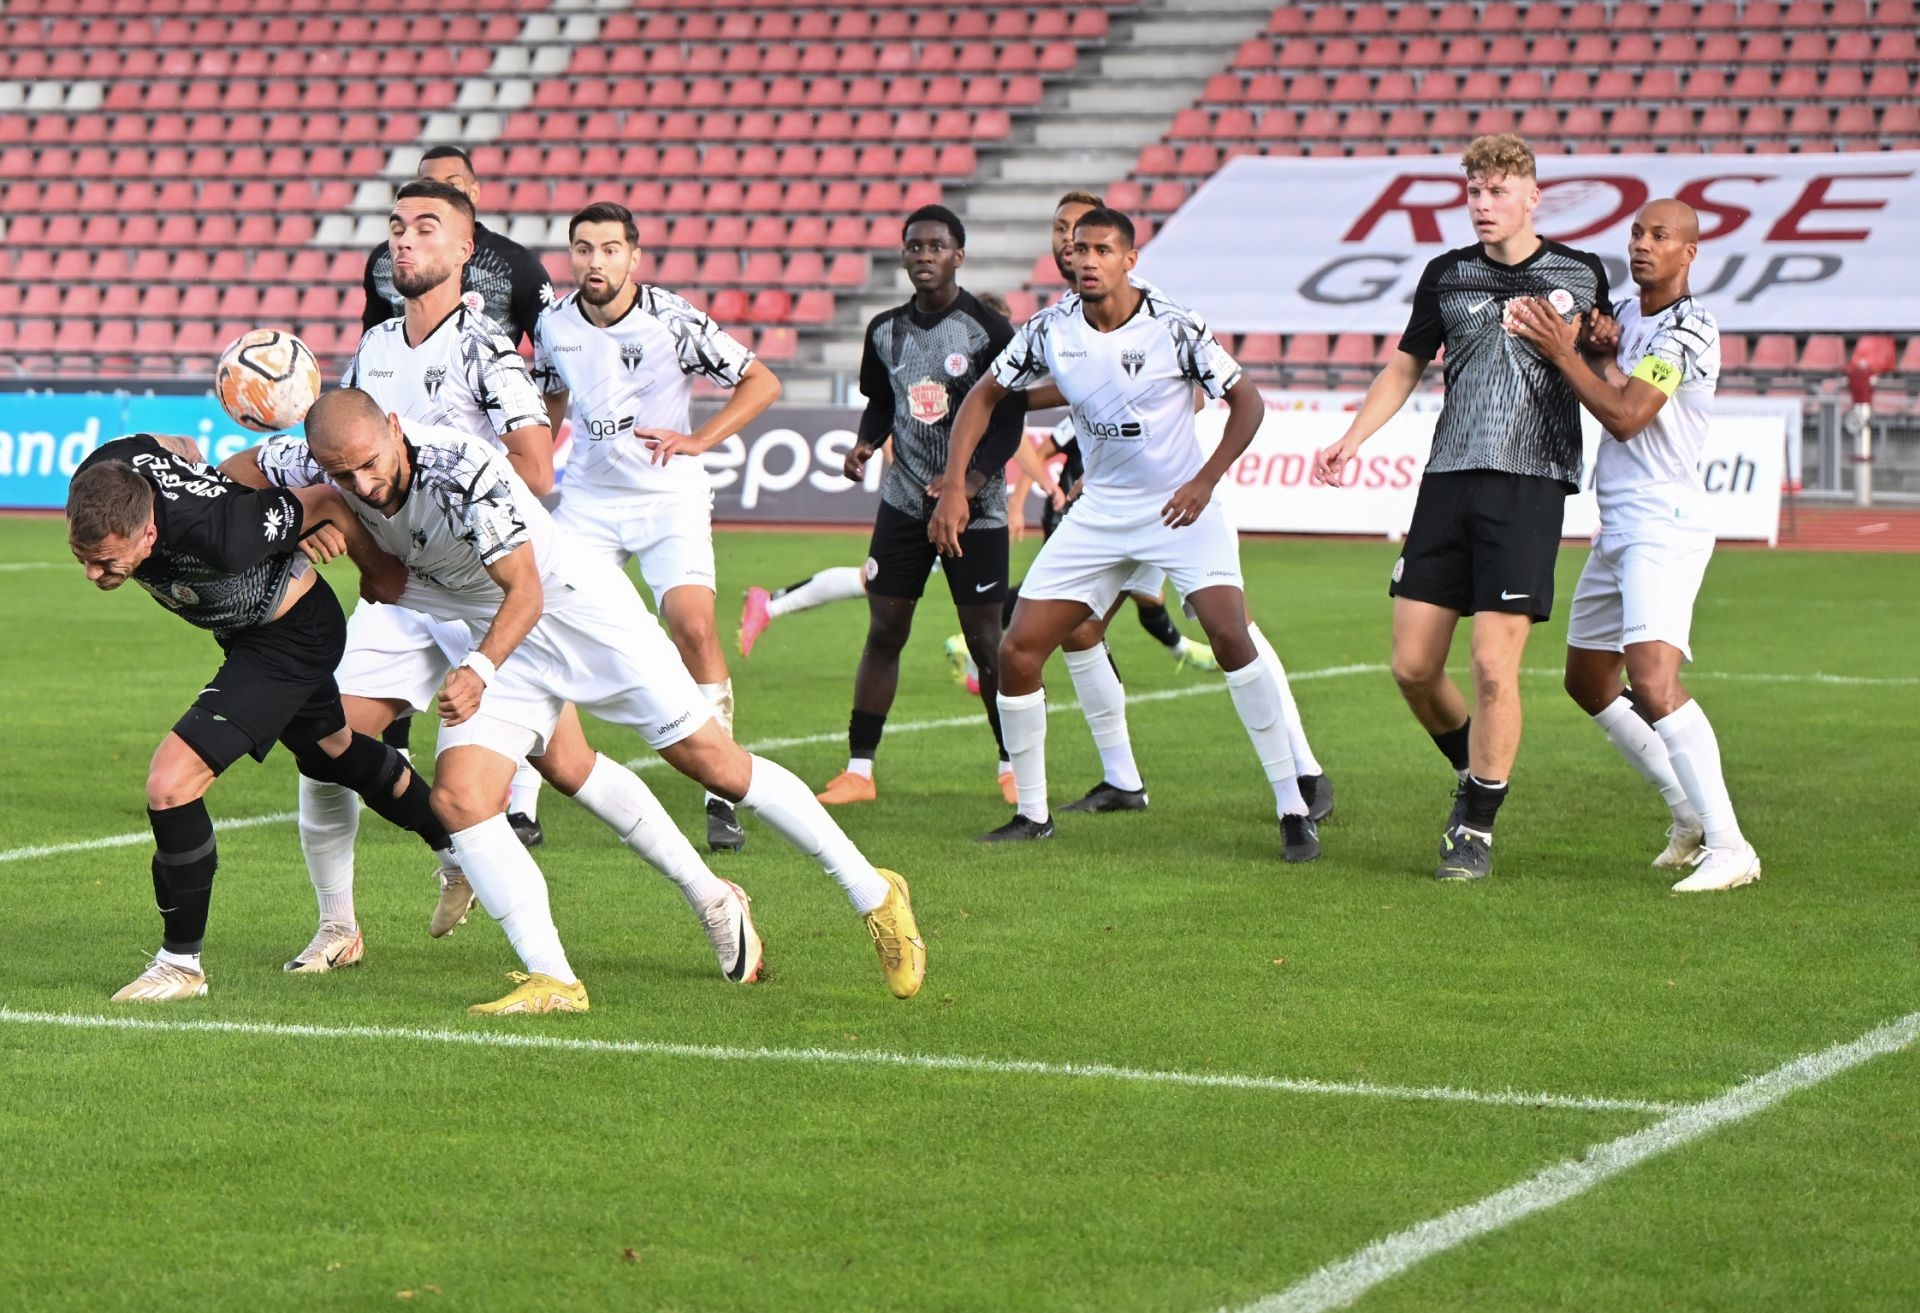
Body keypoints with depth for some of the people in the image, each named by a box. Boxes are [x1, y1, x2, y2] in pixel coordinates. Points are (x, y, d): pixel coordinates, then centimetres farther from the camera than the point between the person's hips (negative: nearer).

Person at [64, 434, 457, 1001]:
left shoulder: (215, 536, -44)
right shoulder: (103, 474, -25)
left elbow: (331, 500, -26)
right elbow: (180, 446, 0)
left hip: (294, 637, -9)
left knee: (171, 782, -19)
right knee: (333, 753, 31)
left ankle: (180, 964, -2)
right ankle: (459, 855, 55)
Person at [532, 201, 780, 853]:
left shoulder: (671, 321, -13)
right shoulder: (554, 325, 0)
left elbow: (762, 382, -6)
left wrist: (700, 439, -14)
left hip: (670, 499, -3)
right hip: (588, 500, 4)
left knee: (694, 627, -20)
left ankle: (721, 799, -10)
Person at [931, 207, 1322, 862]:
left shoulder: (1175, 328, -15)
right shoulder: (1050, 329, -5)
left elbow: (1246, 401, -6)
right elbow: (985, 395, 7)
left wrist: (1205, 480, -18)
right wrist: (954, 485, -3)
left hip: (1180, 508, -4)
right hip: (1098, 513, 4)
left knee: (1230, 636, -24)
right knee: (1017, 653, -3)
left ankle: (1293, 811, -15)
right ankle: (1032, 813, 15)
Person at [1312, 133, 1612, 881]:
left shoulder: (1580, 275, 5)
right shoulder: (1447, 276, 12)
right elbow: (1405, 368, 21)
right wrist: (1350, 439, 11)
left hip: (1530, 484, -4)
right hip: (1448, 481, 4)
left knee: (1493, 664, -12)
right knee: (1413, 666, 0)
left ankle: (1476, 830, 1)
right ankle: (1474, 773, 27)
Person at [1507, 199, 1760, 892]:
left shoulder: (1688, 329, -13)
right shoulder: (1624, 314, 15)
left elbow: (1625, 415, -19)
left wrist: (1562, 351, -12)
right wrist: (1580, 338, -3)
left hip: (1664, 524, -10)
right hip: (1617, 527, 10)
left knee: (1652, 682, -24)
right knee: (1587, 680, 17)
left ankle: (1728, 847, -24)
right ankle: (1690, 813, 27)